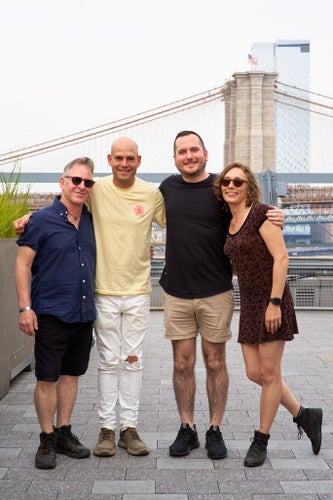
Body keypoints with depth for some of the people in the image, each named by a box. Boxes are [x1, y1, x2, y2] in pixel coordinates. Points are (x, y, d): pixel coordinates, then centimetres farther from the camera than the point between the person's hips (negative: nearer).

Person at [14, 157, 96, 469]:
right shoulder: (42, 220, -7)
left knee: (71, 374, 13)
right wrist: (25, 308, -14)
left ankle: (63, 433, 27)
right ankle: (47, 441, 16)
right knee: (47, 378, 2)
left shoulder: (91, 221, 8)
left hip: (83, 314, 5)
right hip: (51, 314, -5)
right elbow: (23, 264, -8)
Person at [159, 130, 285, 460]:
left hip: (216, 293, -2)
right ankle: (187, 429, 21)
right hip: (176, 293, 3)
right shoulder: (168, 187, 6)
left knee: (215, 362, 7)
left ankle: (215, 430, 20)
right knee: (182, 363, 7)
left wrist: (275, 220, -15)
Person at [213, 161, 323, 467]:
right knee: (255, 373, 9)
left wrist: (275, 302, -20)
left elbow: (281, 257, -16)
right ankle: (305, 416, 27)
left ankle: (261, 440, 17)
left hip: (271, 301, -8)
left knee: (269, 373, 3)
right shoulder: (230, 223, 11)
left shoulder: (260, 213, -11)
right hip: (249, 304, 8)